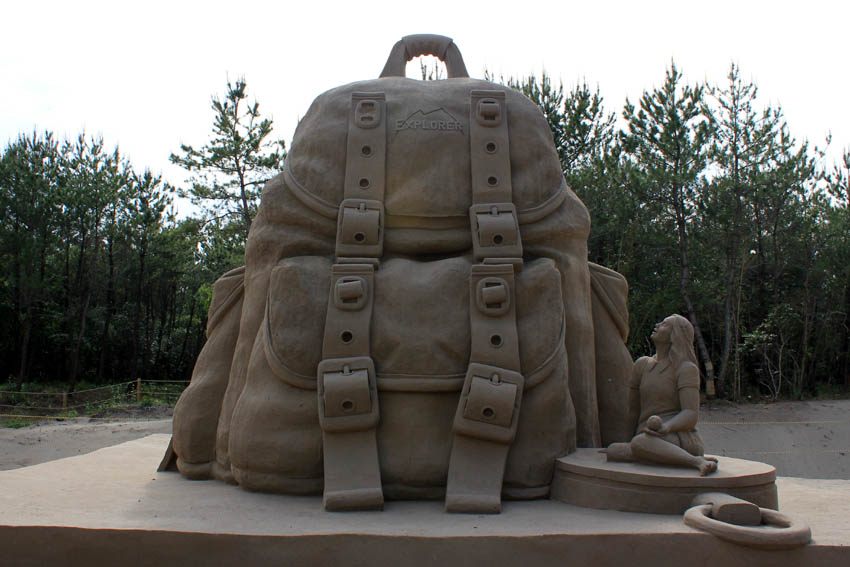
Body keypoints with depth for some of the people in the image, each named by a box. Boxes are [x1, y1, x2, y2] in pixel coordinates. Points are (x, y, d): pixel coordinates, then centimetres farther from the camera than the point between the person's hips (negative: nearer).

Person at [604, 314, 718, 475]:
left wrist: (666, 427, -32)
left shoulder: (687, 369, -2)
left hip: (678, 440, -7)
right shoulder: (643, 364, 16)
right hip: (651, 440, 7)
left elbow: (691, 415, -14)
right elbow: (633, 410, 21)